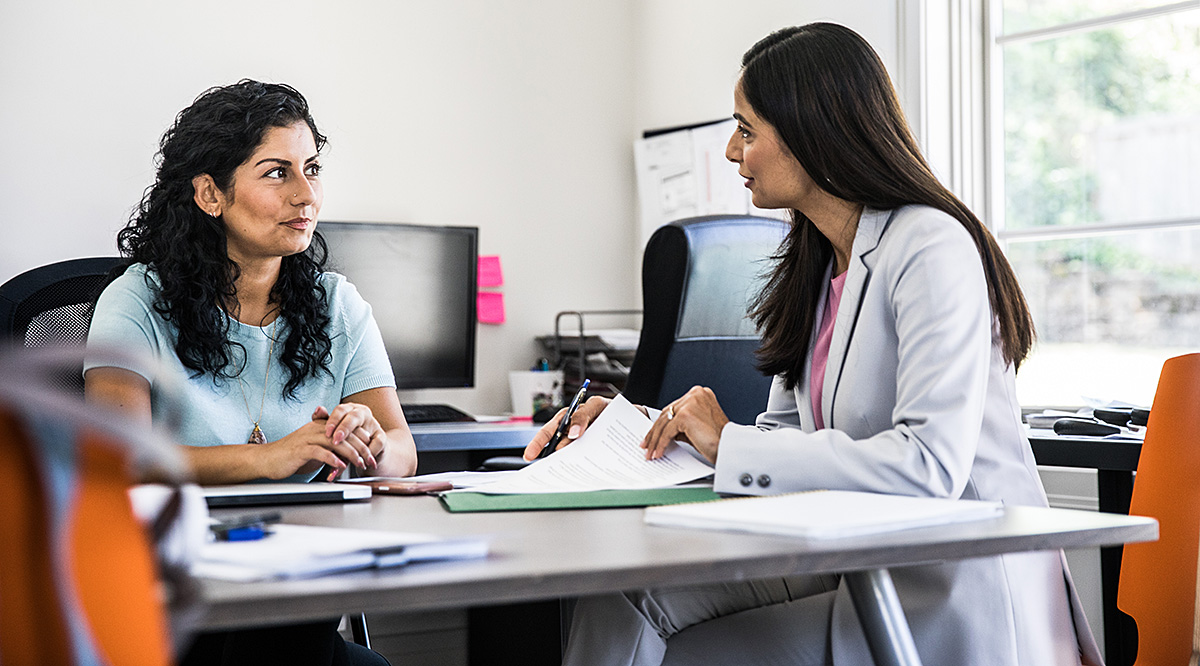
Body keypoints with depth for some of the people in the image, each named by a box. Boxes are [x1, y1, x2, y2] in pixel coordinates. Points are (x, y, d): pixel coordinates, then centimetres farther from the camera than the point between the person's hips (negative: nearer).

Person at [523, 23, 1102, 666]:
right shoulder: (818, 263, 13)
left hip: (951, 596, -8)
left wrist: (729, 443, -20)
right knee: (626, 591, -11)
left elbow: (930, 466, -26)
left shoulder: (933, 248, -16)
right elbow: (784, 436, 19)